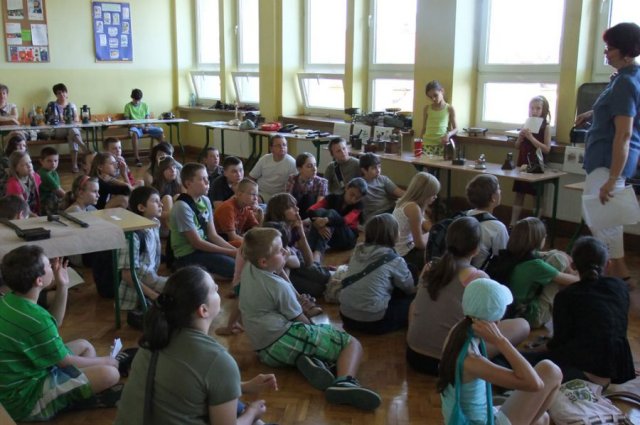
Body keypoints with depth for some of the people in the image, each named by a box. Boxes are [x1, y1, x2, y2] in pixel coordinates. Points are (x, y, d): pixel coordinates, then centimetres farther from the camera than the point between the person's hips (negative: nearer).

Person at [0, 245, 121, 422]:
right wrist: (106, 360, 1)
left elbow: (51, 326, 14)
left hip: (15, 381, 9)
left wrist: (63, 286, 7)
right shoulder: (34, 318, -29)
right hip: (24, 398, -9)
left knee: (85, 346, 18)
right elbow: (67, 363, -15)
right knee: (110, 374, -19)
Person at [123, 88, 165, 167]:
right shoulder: (128, 106, 5)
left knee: (160, 131, -21)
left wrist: (147, 125, -13)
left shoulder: (145, 105, 14)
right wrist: (137, 125, -17)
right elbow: (127, 120, 0)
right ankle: (137, 159, -40)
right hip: (135, 127, -3)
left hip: (145, 126, 4)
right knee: (134, 133, -40)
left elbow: (148, 118, 10)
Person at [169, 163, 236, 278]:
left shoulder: (205, 200, 3)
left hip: (203, 247, 7)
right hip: (187, 256, -7)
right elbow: (197, 242, -18)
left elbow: (213, 235, 4)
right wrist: (230, 252, -16)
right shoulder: (182, 207, -20)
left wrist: (235, 250, -10)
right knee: (236, 267, -23)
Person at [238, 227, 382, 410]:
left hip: (265, 352, 9)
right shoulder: (279, 286, -13)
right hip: (286, 338, -9)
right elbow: (299, 319, -3)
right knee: (352, 343, -9)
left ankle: (306, 359, -2)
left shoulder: (247, 268, 7)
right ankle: (344, 383, -38)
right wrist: (314, 329, 16)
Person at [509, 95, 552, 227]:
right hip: (523, 163, 5)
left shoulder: (546, 127, -5)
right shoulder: (525, 124, 8)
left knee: (538, 196, 2)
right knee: (519, 194, 7)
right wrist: (520, 136, -7)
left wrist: (531, 138, -20)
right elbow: (517, 146, 13)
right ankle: (512, 224, 9)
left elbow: (547, 149, -14)